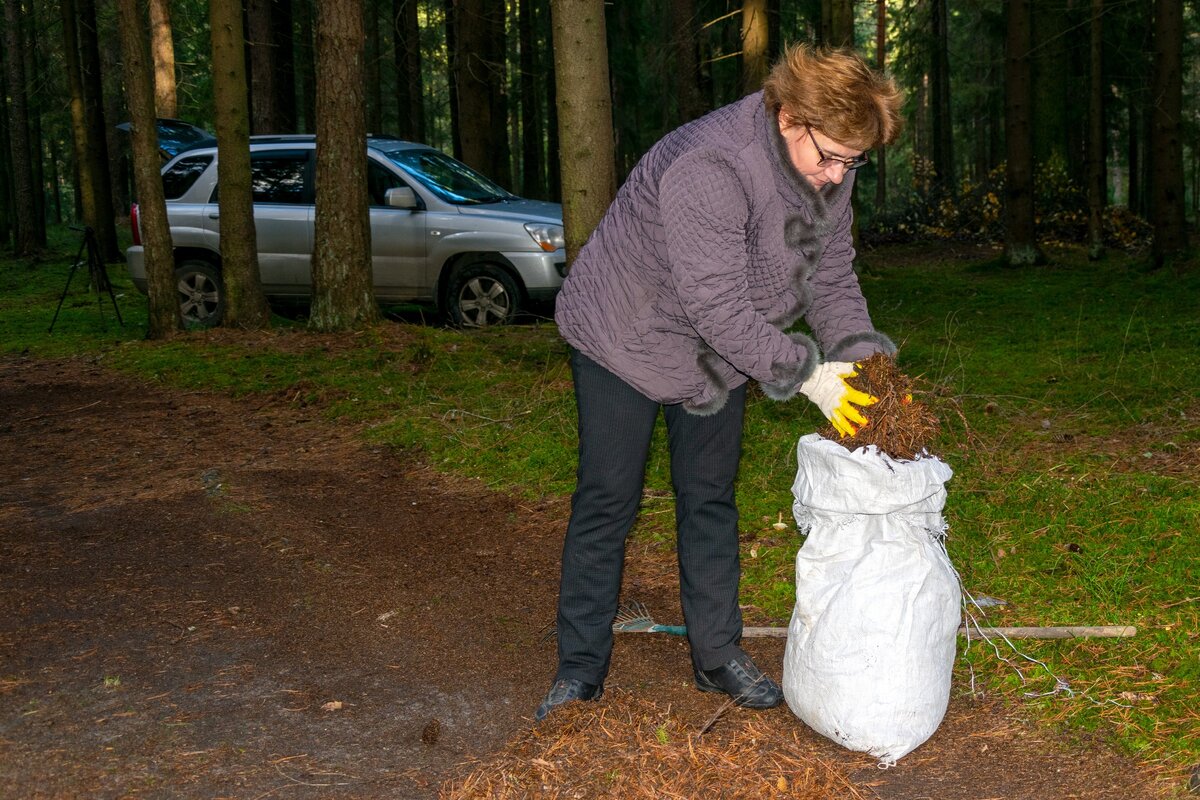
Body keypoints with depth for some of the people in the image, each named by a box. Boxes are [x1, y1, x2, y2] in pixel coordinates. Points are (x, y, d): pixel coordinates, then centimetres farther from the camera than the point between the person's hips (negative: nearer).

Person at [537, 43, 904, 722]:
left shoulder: (829, 169, -9)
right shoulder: (708, 167, -36)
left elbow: (832, 274, -1)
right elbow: (718, 307, -35)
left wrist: (859, 353, -17)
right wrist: (805, 374, -30)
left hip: (720, 352, 7)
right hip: (627, 336, -7)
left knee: (711, 500, 11)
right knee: (608, 499, -2)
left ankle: (718, 653, 22)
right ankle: (582, 668, 9)